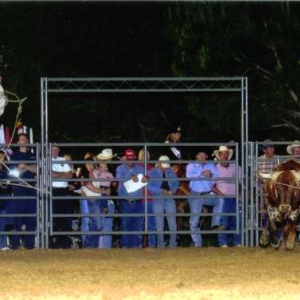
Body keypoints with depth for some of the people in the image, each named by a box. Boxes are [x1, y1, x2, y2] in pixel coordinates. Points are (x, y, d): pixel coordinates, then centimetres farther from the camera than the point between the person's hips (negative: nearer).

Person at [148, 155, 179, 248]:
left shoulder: (170, 171, 8)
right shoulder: (152, 172, -1)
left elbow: (176, 183, 12)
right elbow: (150, 186, -9)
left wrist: (173, 190, -10)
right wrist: (161, 191, -21)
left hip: (170, 198, 2)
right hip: (158, 199, -2)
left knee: (172, 220, 0)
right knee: (159, 221, 1)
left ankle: (173, 242, 7)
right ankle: (160, 243, 7)